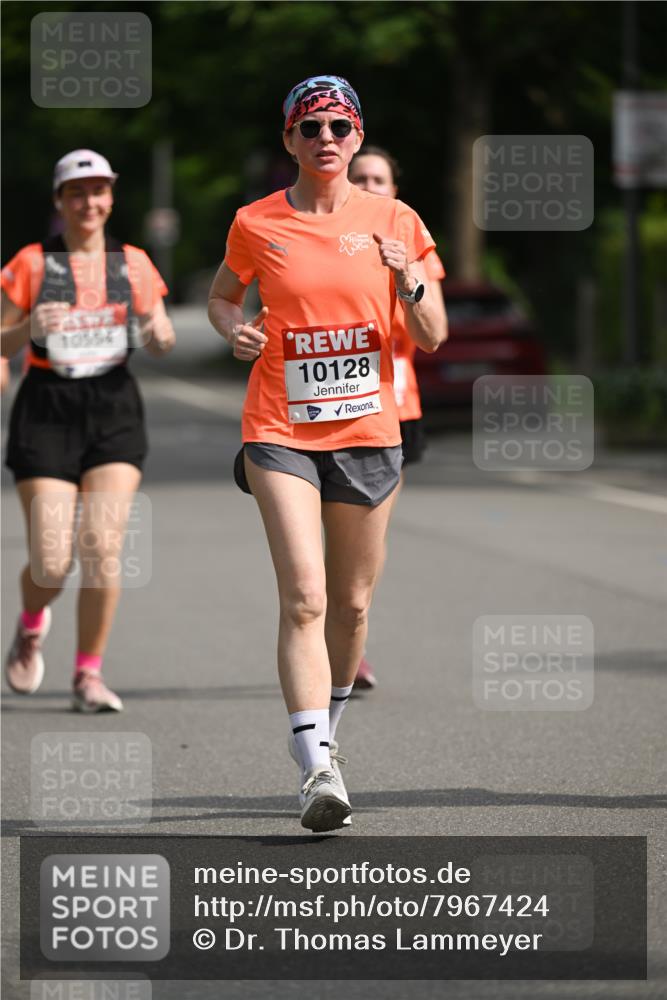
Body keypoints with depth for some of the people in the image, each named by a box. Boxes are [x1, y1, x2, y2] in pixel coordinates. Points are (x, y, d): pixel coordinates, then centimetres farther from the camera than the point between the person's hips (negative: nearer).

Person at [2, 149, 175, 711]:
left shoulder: (133, 263, 8)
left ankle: (89, 675, 2)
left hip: (115, 410, 2)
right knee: (52, 561, -7)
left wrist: (158, 332, -13)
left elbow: (162, 341, 11)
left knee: (103, 548, -12)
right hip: (47, 412, -2)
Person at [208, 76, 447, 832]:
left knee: (351, 603, 11)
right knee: (303, 598, -16)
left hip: (367, 429, 2)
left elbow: (430, 339, 4)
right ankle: (316, 769, -22)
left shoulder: (394, 223, 1)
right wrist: (234, 329, -4)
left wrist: (409, 286, -16)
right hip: (280, 431, -2)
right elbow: (222, 294, 18)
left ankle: (325, 735, 34)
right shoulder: (257, 224, 0)